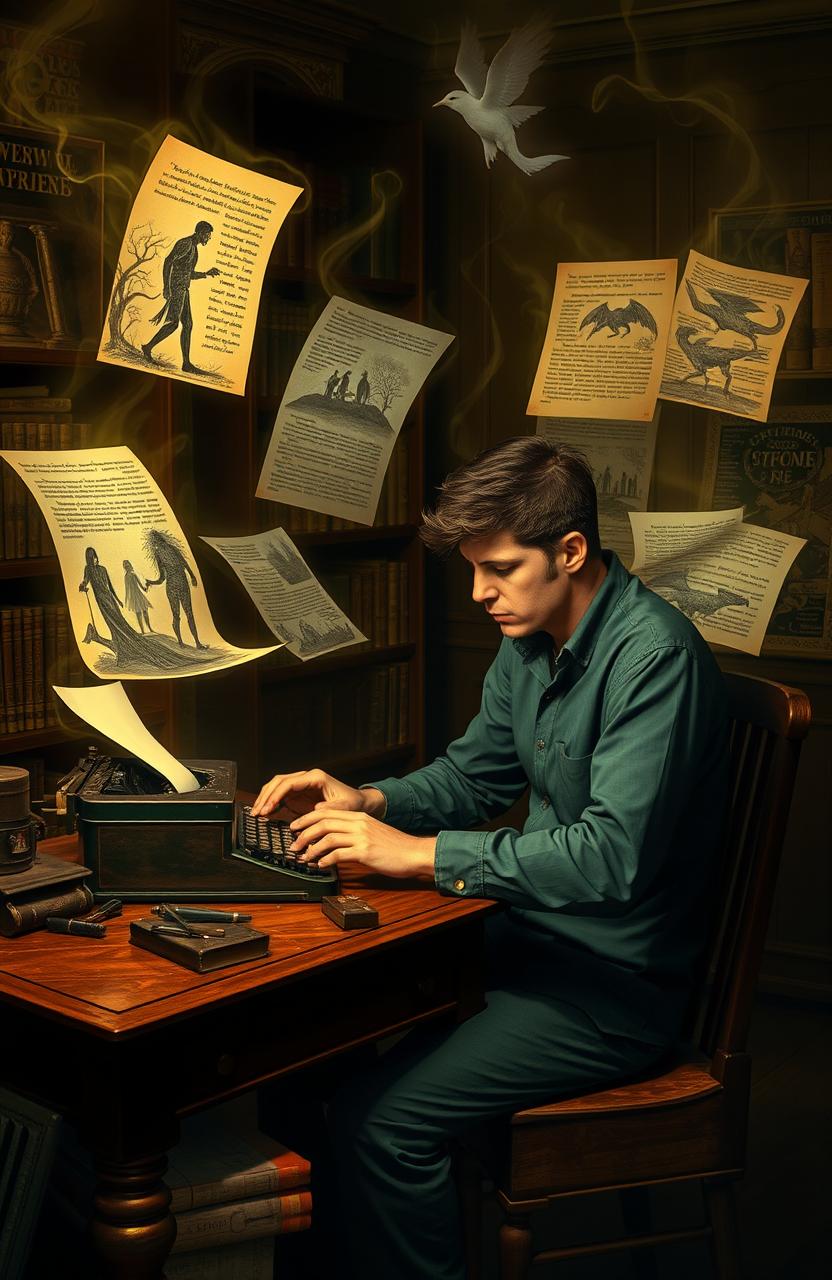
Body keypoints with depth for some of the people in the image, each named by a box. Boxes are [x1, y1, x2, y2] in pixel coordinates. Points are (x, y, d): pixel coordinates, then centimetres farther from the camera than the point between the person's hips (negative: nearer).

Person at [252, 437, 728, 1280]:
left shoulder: (654, 656, -23)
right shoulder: (529, 641, 5)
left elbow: (614, 856, -31)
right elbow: (473, 774, 17)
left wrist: (422, 853, -28)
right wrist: (367, 802, -2)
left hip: (617, 981, -9)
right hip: (536, 933, 9)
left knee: (378, 1117, -20)